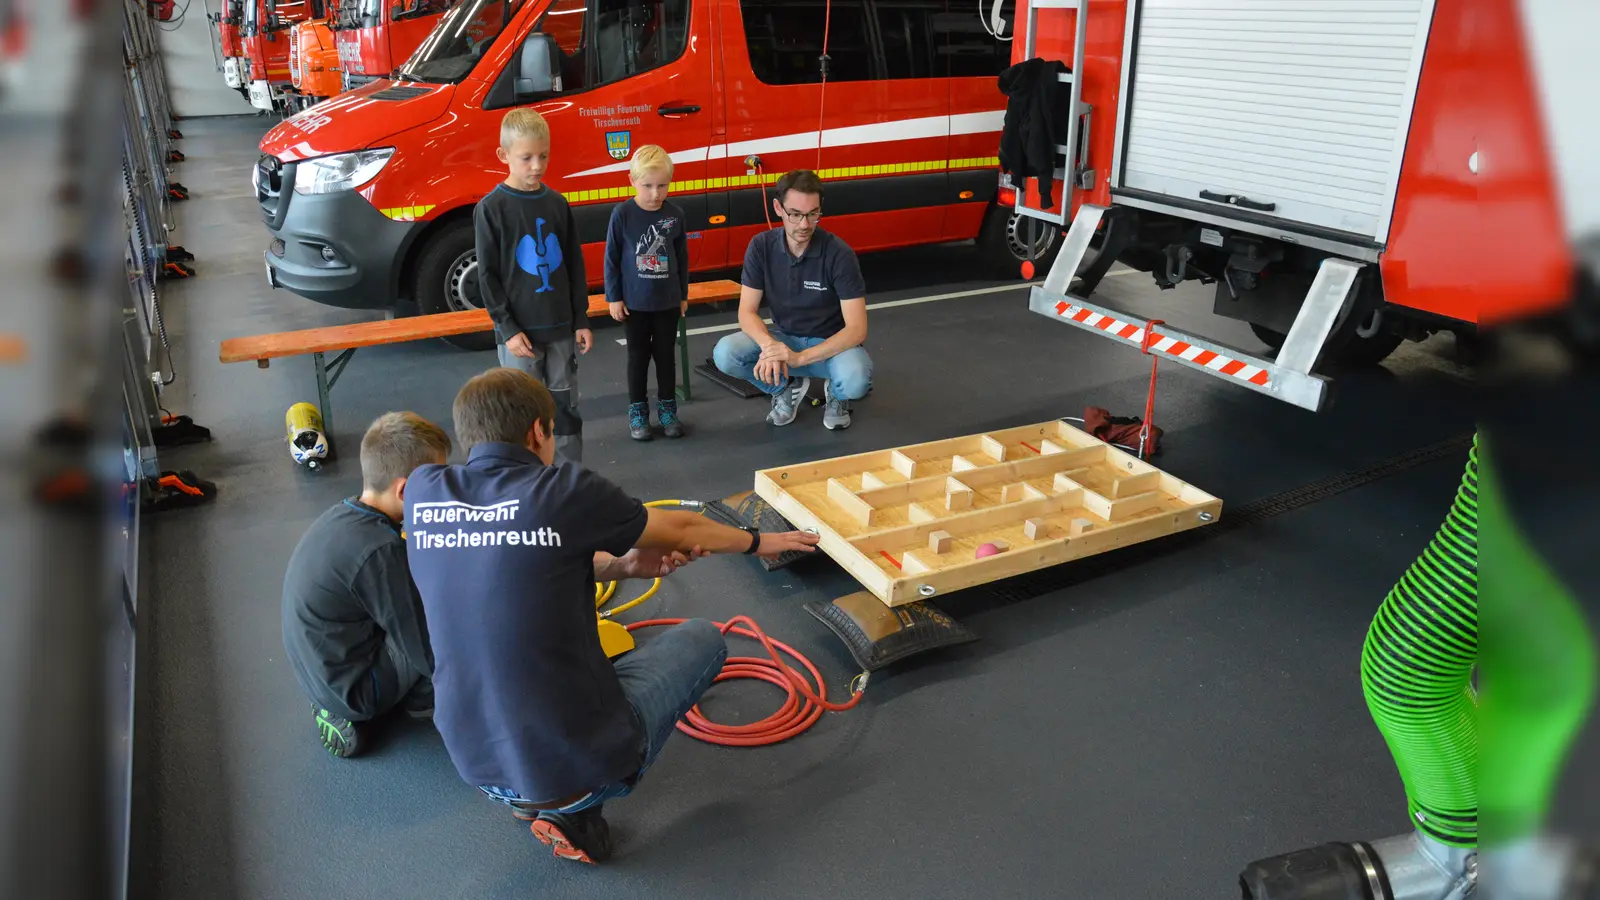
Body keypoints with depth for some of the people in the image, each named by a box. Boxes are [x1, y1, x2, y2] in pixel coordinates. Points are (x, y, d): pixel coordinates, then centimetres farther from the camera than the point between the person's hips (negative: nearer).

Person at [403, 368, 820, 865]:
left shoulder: (422, 491, -3)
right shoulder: (563, 490, -15)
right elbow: (681, 530, 2)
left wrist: (620, 566, 8)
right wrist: (758, 541, 21)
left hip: (474, 762, 6)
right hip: (578, 762, -5)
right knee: (703, 637, 17)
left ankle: (537, 796, 16)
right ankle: (572, 807, 7)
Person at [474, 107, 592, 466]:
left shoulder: (557, 203, 5)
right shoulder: (491, 208, -6)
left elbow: (575, 265, 10)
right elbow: (488, 275, -6)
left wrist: (581, 319, 7)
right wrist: (507, 328, -12)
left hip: (561, 327, 4)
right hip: (518, 331, -4)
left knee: (566, 407, 11)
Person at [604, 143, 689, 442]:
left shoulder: (675, 214, -5)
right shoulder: (622, 214, -12)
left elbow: (682, 257, 5)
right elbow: (611, 258, -6)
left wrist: (683, 294, 9)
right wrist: (613, 297, -5)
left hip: (668, 301, 2)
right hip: (634, 302, -2)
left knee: (665, 355, 12)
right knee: (638, 356, 10)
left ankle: (667, 407, 26)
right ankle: (637, 410, 22)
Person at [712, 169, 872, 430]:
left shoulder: (839, 254, -21)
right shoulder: (761, 247, -12)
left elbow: (857, 328, -25)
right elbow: (747, 312, -11)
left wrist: (799, 357, -36)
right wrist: (769, 346, -34)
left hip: (832, 342, -3)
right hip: (784, 338, 3)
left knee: (855, 382, -36)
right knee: (725, 353, -25)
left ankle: (835, 391, 3)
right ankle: (788, 386, 4)